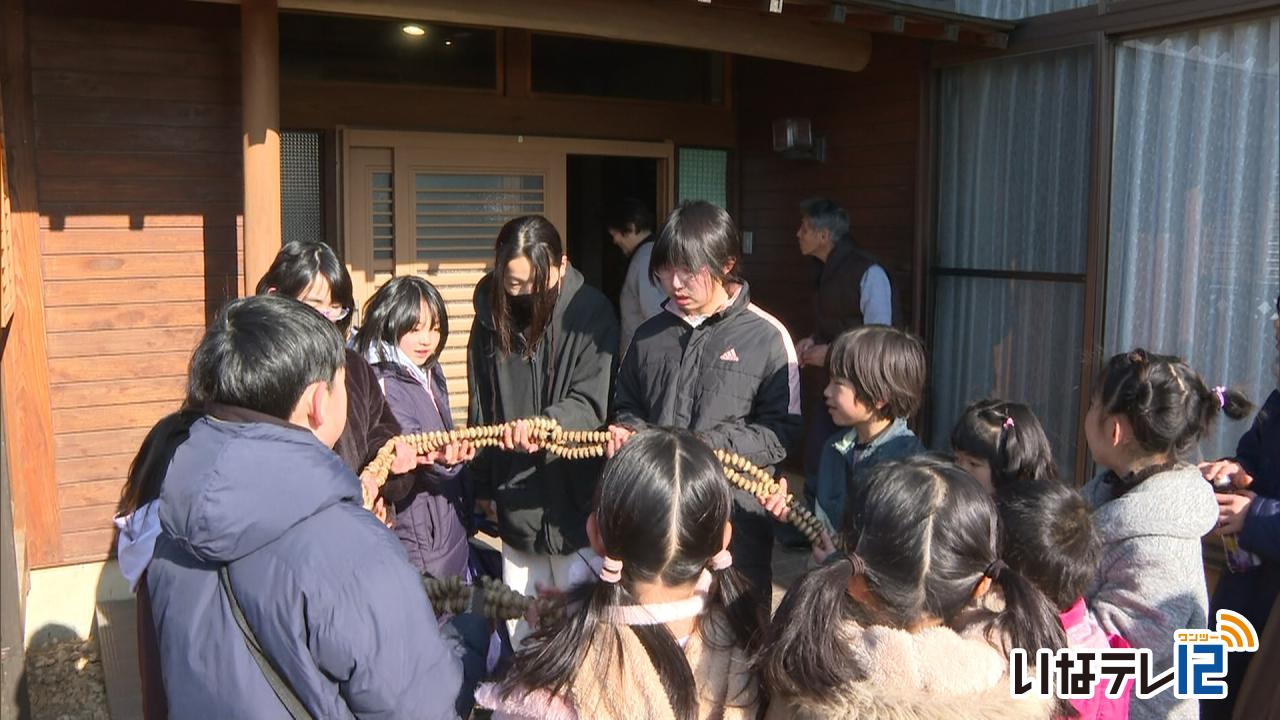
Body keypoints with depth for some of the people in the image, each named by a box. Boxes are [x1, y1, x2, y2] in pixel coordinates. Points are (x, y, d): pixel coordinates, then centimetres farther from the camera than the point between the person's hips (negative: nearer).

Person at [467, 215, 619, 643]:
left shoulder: (590, 312, -9)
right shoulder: (492, 317, 3)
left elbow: (590, 403, -15)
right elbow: (481, 411, 11)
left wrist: (545, 424, -35)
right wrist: (481, 488, 13)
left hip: (575, 495, -4)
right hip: (516, 503, 4)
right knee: (520, 632, 15)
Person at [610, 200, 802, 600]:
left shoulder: (766, 336, -5)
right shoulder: (649, 335, 10)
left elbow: (781, 431, -8)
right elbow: (628, 408, 20)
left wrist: (707, 445, -17)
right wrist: (625, 431, -2)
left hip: (734, 519, -4)